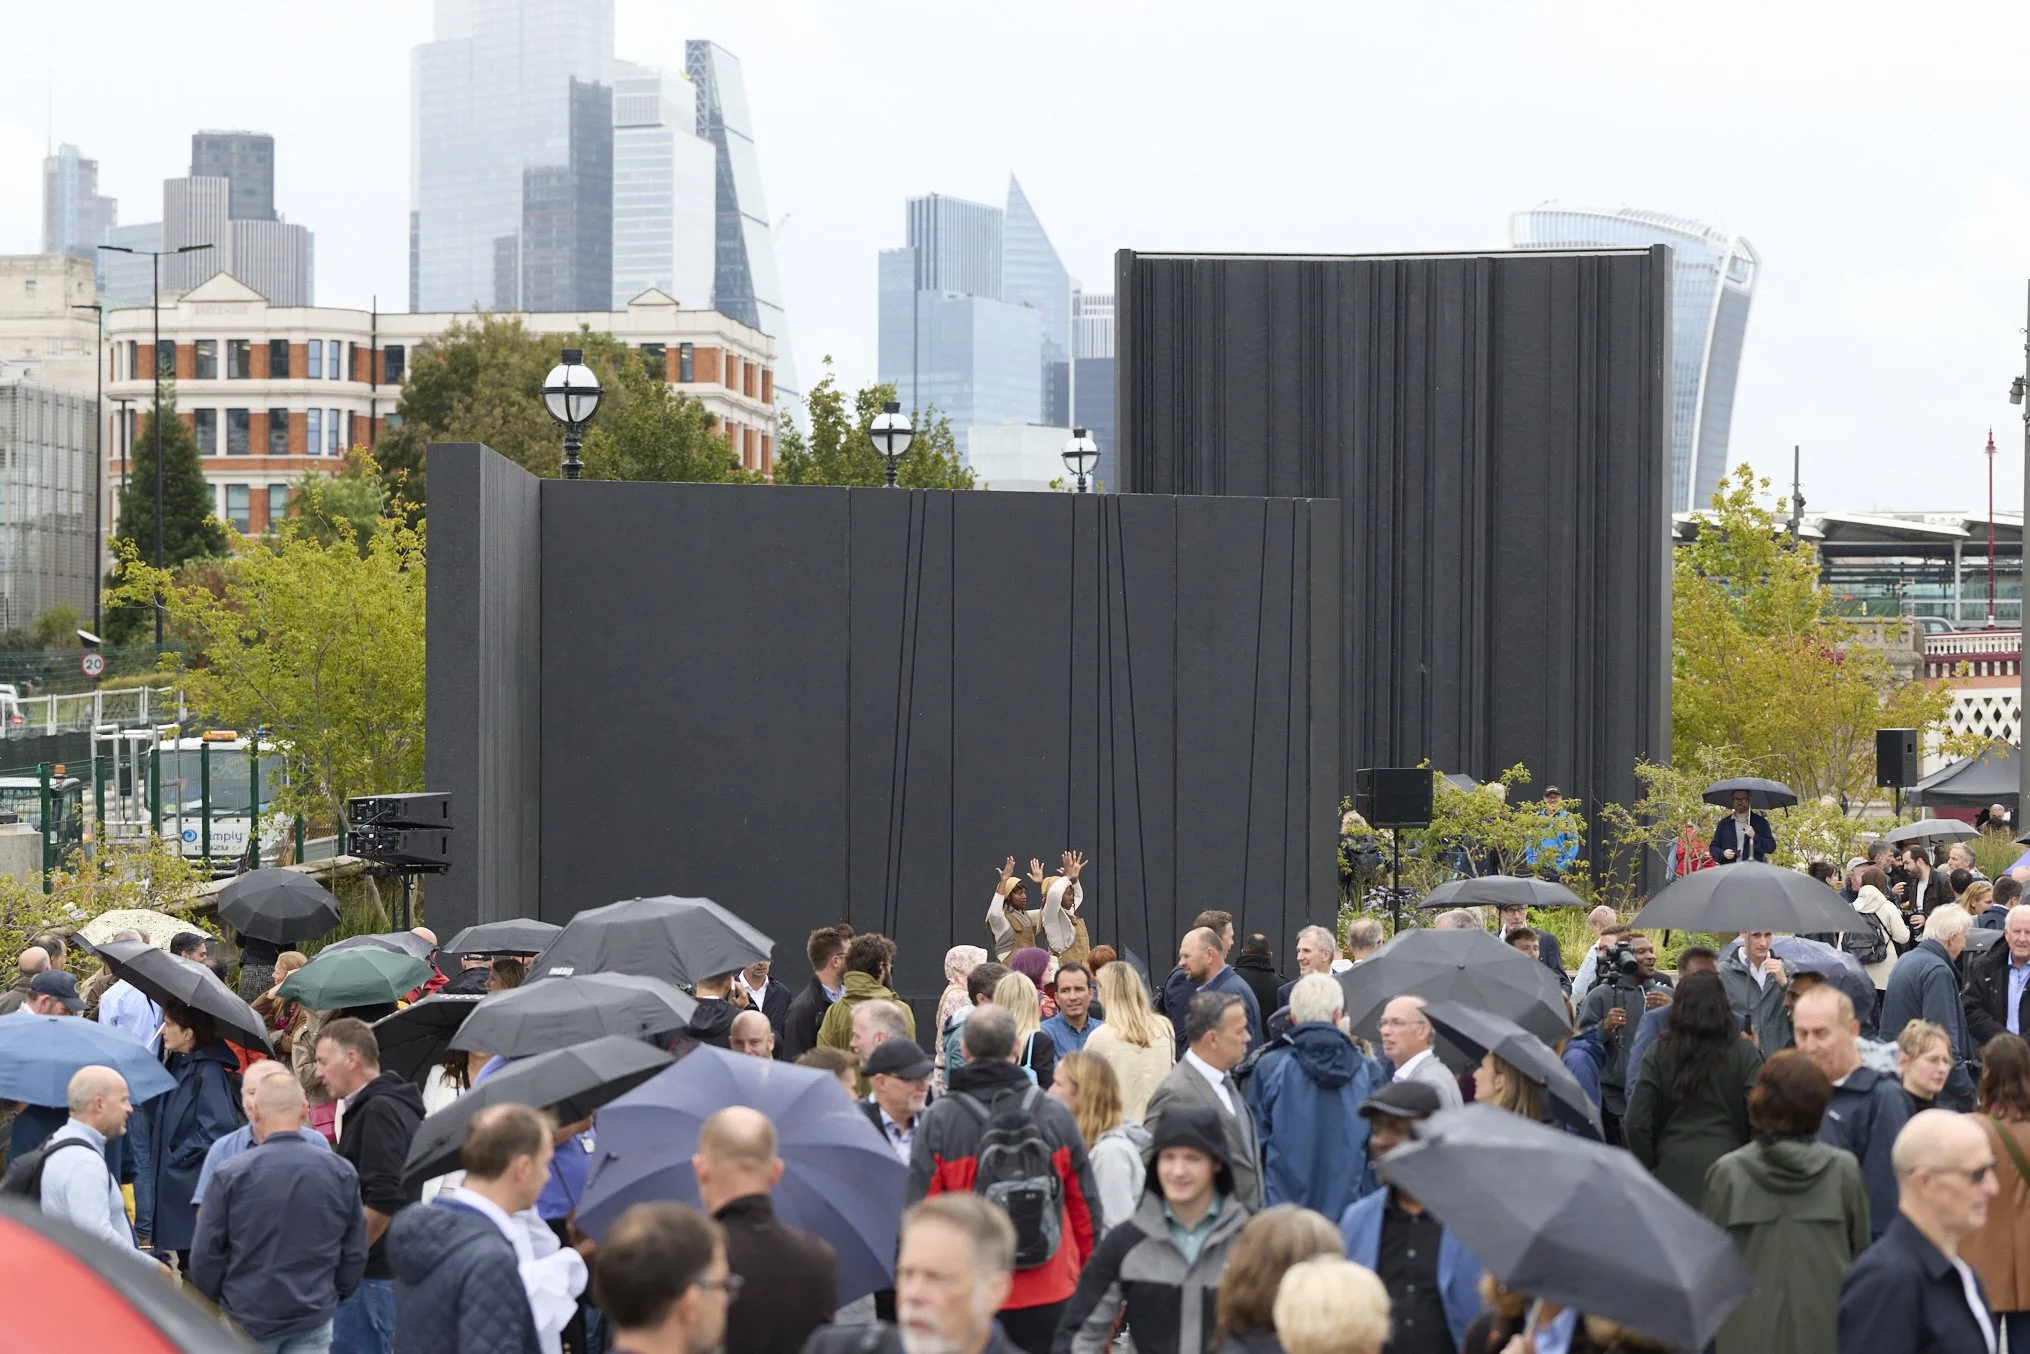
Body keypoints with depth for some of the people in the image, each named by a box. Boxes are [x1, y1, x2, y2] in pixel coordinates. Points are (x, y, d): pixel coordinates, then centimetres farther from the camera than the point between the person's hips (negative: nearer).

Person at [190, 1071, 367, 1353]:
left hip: (247, 1319, -2)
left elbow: (205, 1255, -6)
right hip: (314, 1320, 2)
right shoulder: (341, 1173, -6)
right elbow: (355, 1254, 3)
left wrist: (215, 1300, 13)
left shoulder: (230, 1175, -13)